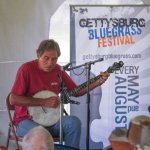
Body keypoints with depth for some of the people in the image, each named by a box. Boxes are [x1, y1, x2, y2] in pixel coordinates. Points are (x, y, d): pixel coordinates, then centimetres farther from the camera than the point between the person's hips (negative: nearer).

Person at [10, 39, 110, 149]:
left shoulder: (58, 70, 4)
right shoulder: (26, 69, -13)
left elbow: (76, 91, 14)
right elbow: (13, 99, -19)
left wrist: (98, 82, 0)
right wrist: (44, 102, -22)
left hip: (50, 118, 5)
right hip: (27, 119, -5)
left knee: (74, 122, -21)